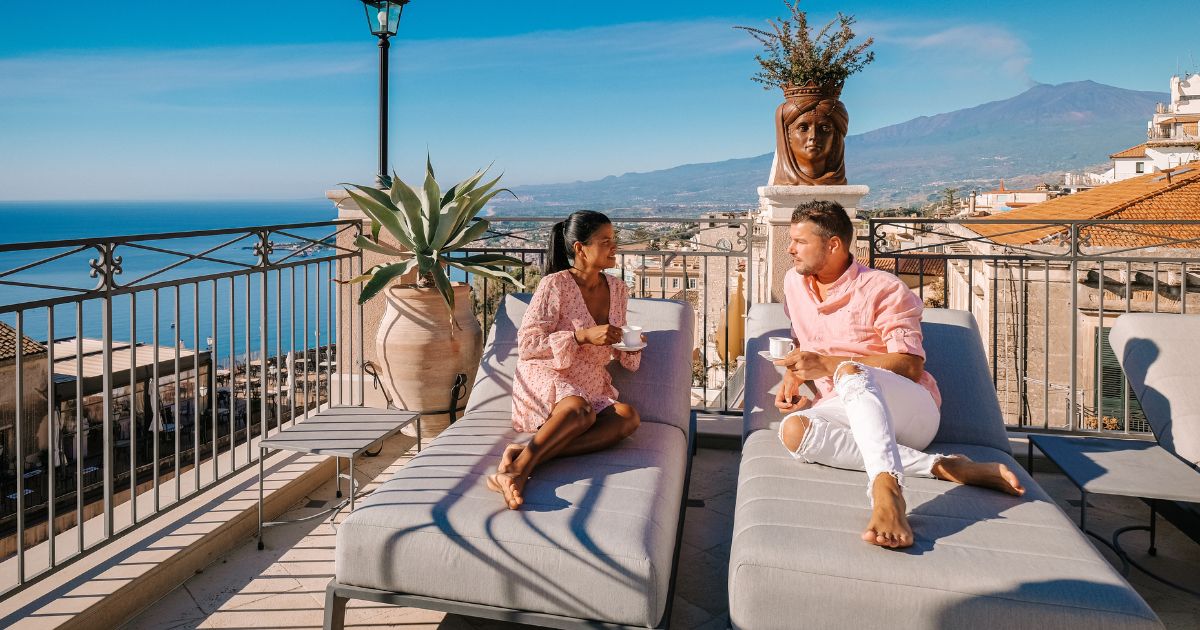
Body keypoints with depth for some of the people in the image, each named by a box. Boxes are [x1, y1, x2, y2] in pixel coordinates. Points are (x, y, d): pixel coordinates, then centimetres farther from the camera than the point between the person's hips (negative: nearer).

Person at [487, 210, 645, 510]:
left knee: (628, 416, -28)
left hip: (591, 387, 6)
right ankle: (517, 470, -38)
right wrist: (582, 336, -23)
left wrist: (632, 345, -3)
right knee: (579, 409, -39)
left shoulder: (618, 289, 9)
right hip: (546, 378, -6)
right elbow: (527, 345, -14)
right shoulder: (554, 285, -11)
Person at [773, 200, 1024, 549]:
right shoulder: (794, 283, 15)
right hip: (846, 411, 5)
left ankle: (887, 493, -59)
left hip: (911, 408, -4)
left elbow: (911, 366, -11)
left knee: (850, 372, -39)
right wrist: (793, 376, 8)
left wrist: (828, 364, -19)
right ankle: (939, 466, -31)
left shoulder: (883, 288, -4)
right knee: (792, 430, -32)